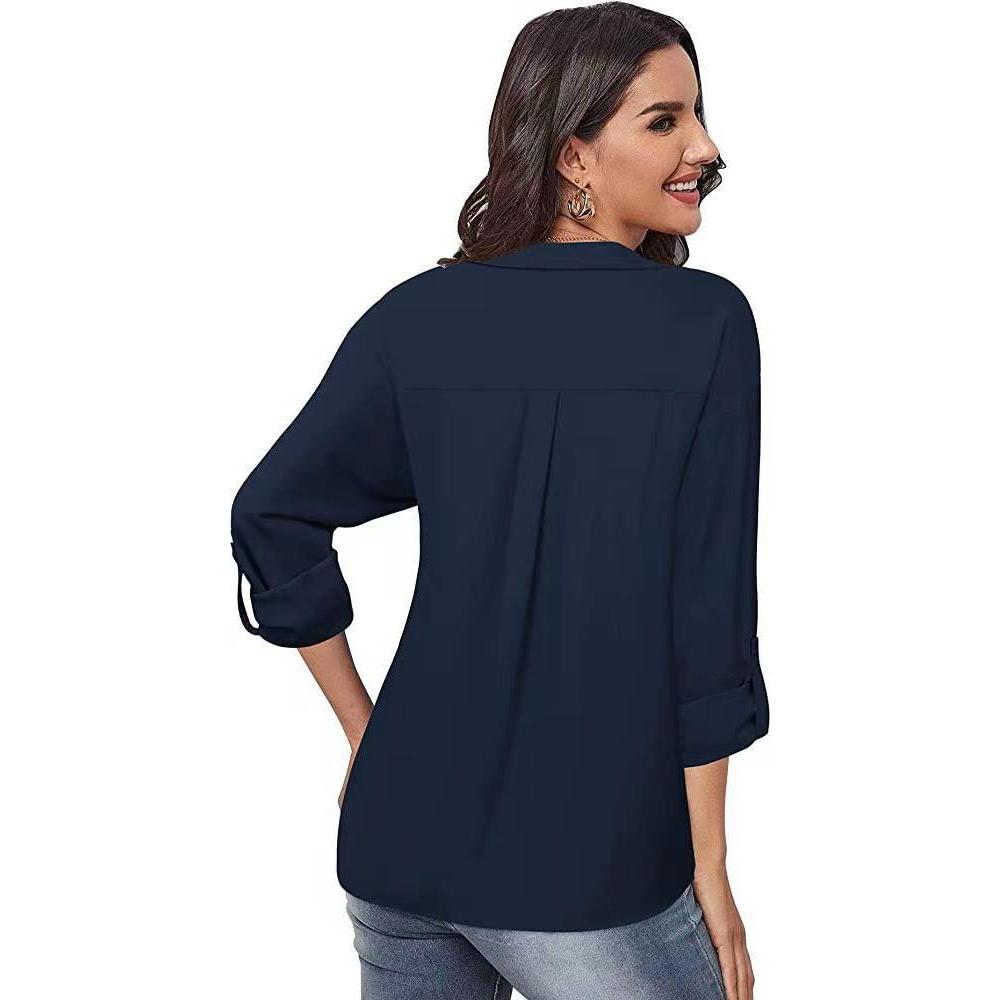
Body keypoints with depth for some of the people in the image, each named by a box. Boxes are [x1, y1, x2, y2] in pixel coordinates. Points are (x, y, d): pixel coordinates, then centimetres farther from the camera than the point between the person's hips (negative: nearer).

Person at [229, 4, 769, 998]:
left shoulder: (419, 315, 0)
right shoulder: (708, 322, -10)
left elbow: (271, 517, 0)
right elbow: (708, 612, -12)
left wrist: (366, 731, 8)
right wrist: (709, 870, -4)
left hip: (402, 838, 5)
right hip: (589, 870, -4)